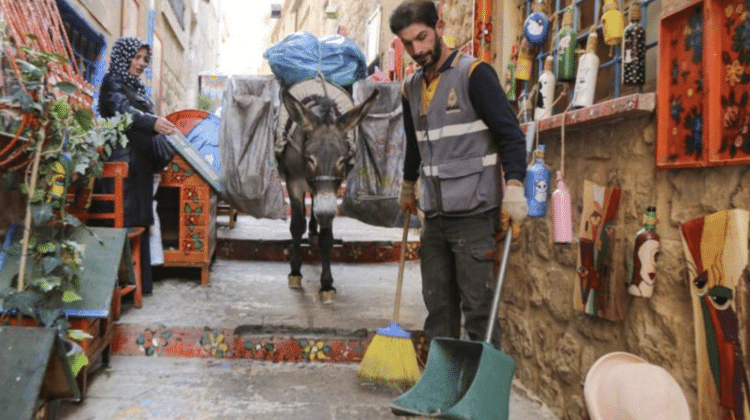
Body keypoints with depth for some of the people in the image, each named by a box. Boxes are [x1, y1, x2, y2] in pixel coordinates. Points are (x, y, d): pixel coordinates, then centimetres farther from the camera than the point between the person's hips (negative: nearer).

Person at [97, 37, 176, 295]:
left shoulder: (136, 86, 21)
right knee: (128, 220, -11)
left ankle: (140, 281, 14)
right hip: (125, 160, -9)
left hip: (141, 161, 9)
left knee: (140, 220, 8)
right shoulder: (113, 82, -5)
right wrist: (153, 122, -40)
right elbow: (123, 111, -24)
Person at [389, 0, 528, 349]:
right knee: (438, 305, 11)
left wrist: (514, 188, -22)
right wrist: (407, 190, 36)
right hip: (434, 215, 7)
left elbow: (511, 135, -11)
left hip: (474, 213, -6)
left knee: (477, 305, -2)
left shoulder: (474, 74, -7)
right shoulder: (411, 88, 13)